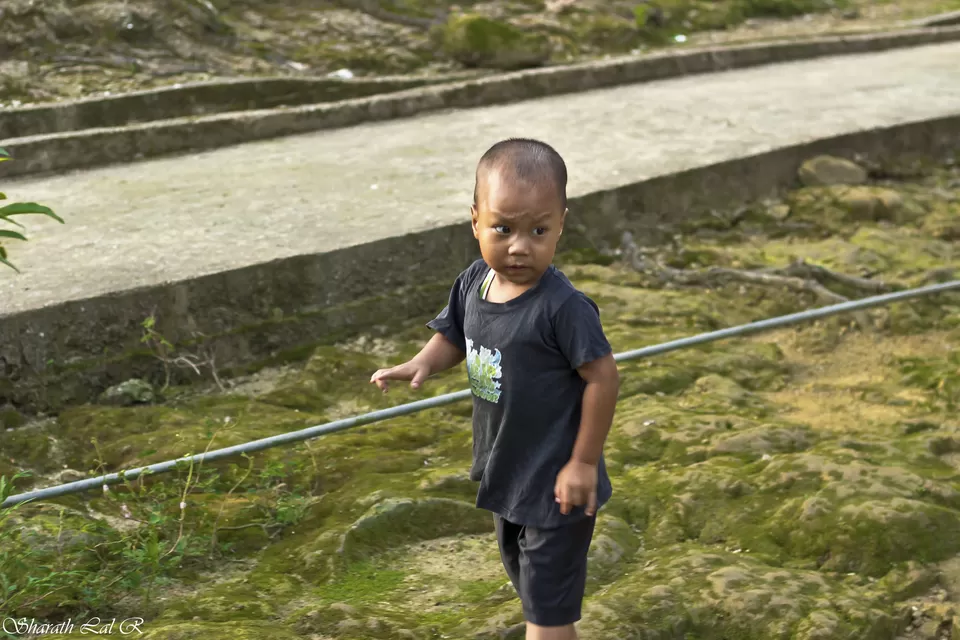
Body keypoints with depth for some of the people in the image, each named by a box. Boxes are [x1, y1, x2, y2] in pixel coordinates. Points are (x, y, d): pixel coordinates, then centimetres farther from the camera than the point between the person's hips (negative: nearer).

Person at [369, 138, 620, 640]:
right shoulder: (473, 282, -6)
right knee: (524, 577, 28)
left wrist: (584, 462, -18)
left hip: (554, 481, -8)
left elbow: (602, 377, -22)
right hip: (506, 469, 8)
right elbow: (452, 337, 9)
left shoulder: (562, 307, -27)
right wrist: (422, 365, -13)